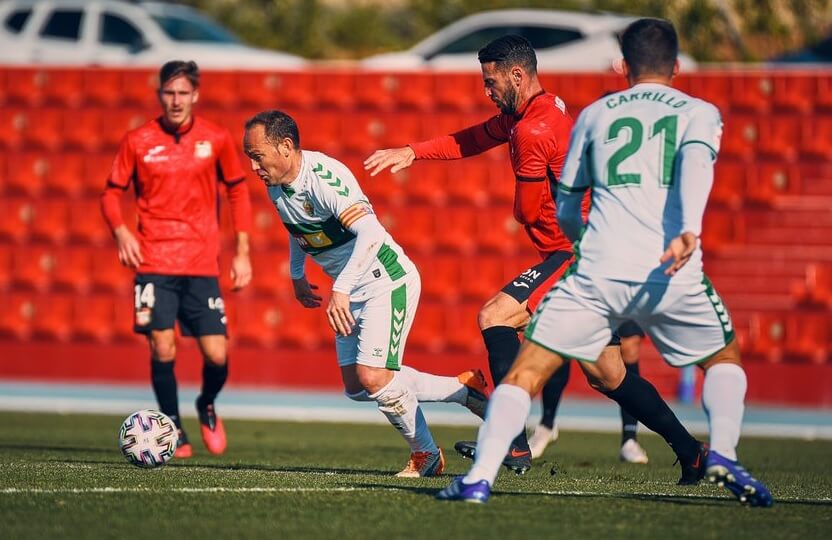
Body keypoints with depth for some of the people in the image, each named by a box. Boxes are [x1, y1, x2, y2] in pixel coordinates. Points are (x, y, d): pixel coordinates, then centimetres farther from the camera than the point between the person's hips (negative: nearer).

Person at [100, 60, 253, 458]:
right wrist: (121, 231, -11)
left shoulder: (216, 140, 3)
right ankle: (174, 430, 10)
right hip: (154, 262, -1)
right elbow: (112, 193, 8)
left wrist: (242, 253, 7)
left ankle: (206, 406, 29)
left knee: (217, 355, -4)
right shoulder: (138, 141, 0)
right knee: (162, 350, -11)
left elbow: (238, 192, 13)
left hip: (202, 265, 1)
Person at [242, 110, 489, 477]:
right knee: (356, 387, 5)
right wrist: (297, 275, 27)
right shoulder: (276, 185, 0)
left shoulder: (324, 176, -27)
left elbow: (370, 233, -39)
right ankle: (464, 389, 16)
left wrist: (340, 289, -44)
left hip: (388, 283, -10)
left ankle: (425, 454, 3)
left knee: (372, 378, -19)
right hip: (353, 292, 10)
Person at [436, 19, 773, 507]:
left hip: (598, 271, 0)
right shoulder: (699, 112, 15)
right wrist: (690, 231, -24)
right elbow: (695, 162, -8)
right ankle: (723, 455, 1)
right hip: (671, 272, 0)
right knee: (725, 357, 24)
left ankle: (479, 478, -11)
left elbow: (565, 209, 28)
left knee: (527, 371, 6)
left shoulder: (595, 114, 22)